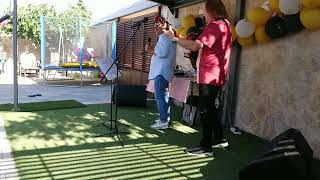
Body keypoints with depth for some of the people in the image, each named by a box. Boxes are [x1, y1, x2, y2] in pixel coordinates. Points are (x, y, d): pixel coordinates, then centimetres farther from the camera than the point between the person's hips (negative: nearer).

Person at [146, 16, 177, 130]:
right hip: (163, 71, 11)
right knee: (164, 95, 14)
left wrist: (151, 50, -11)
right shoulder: (168, 37, 23)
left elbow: (162, 53, -23)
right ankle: (165, 118, 21)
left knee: (159, 96, -12)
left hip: (161, 71, -11)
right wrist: (153, 50, 17)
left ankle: (163, 121, -11)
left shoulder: (164, 37, -11)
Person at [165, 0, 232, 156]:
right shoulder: (225, 24, 17)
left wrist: (174, 38, -15)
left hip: (209, 75, -10)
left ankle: (206, 147, 2)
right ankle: (219, 138, 28)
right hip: (216, 75, 10)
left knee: (205, 110, -5)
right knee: (211, 107, 19)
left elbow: (194, 46, -24)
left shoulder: (215, 25, -14)